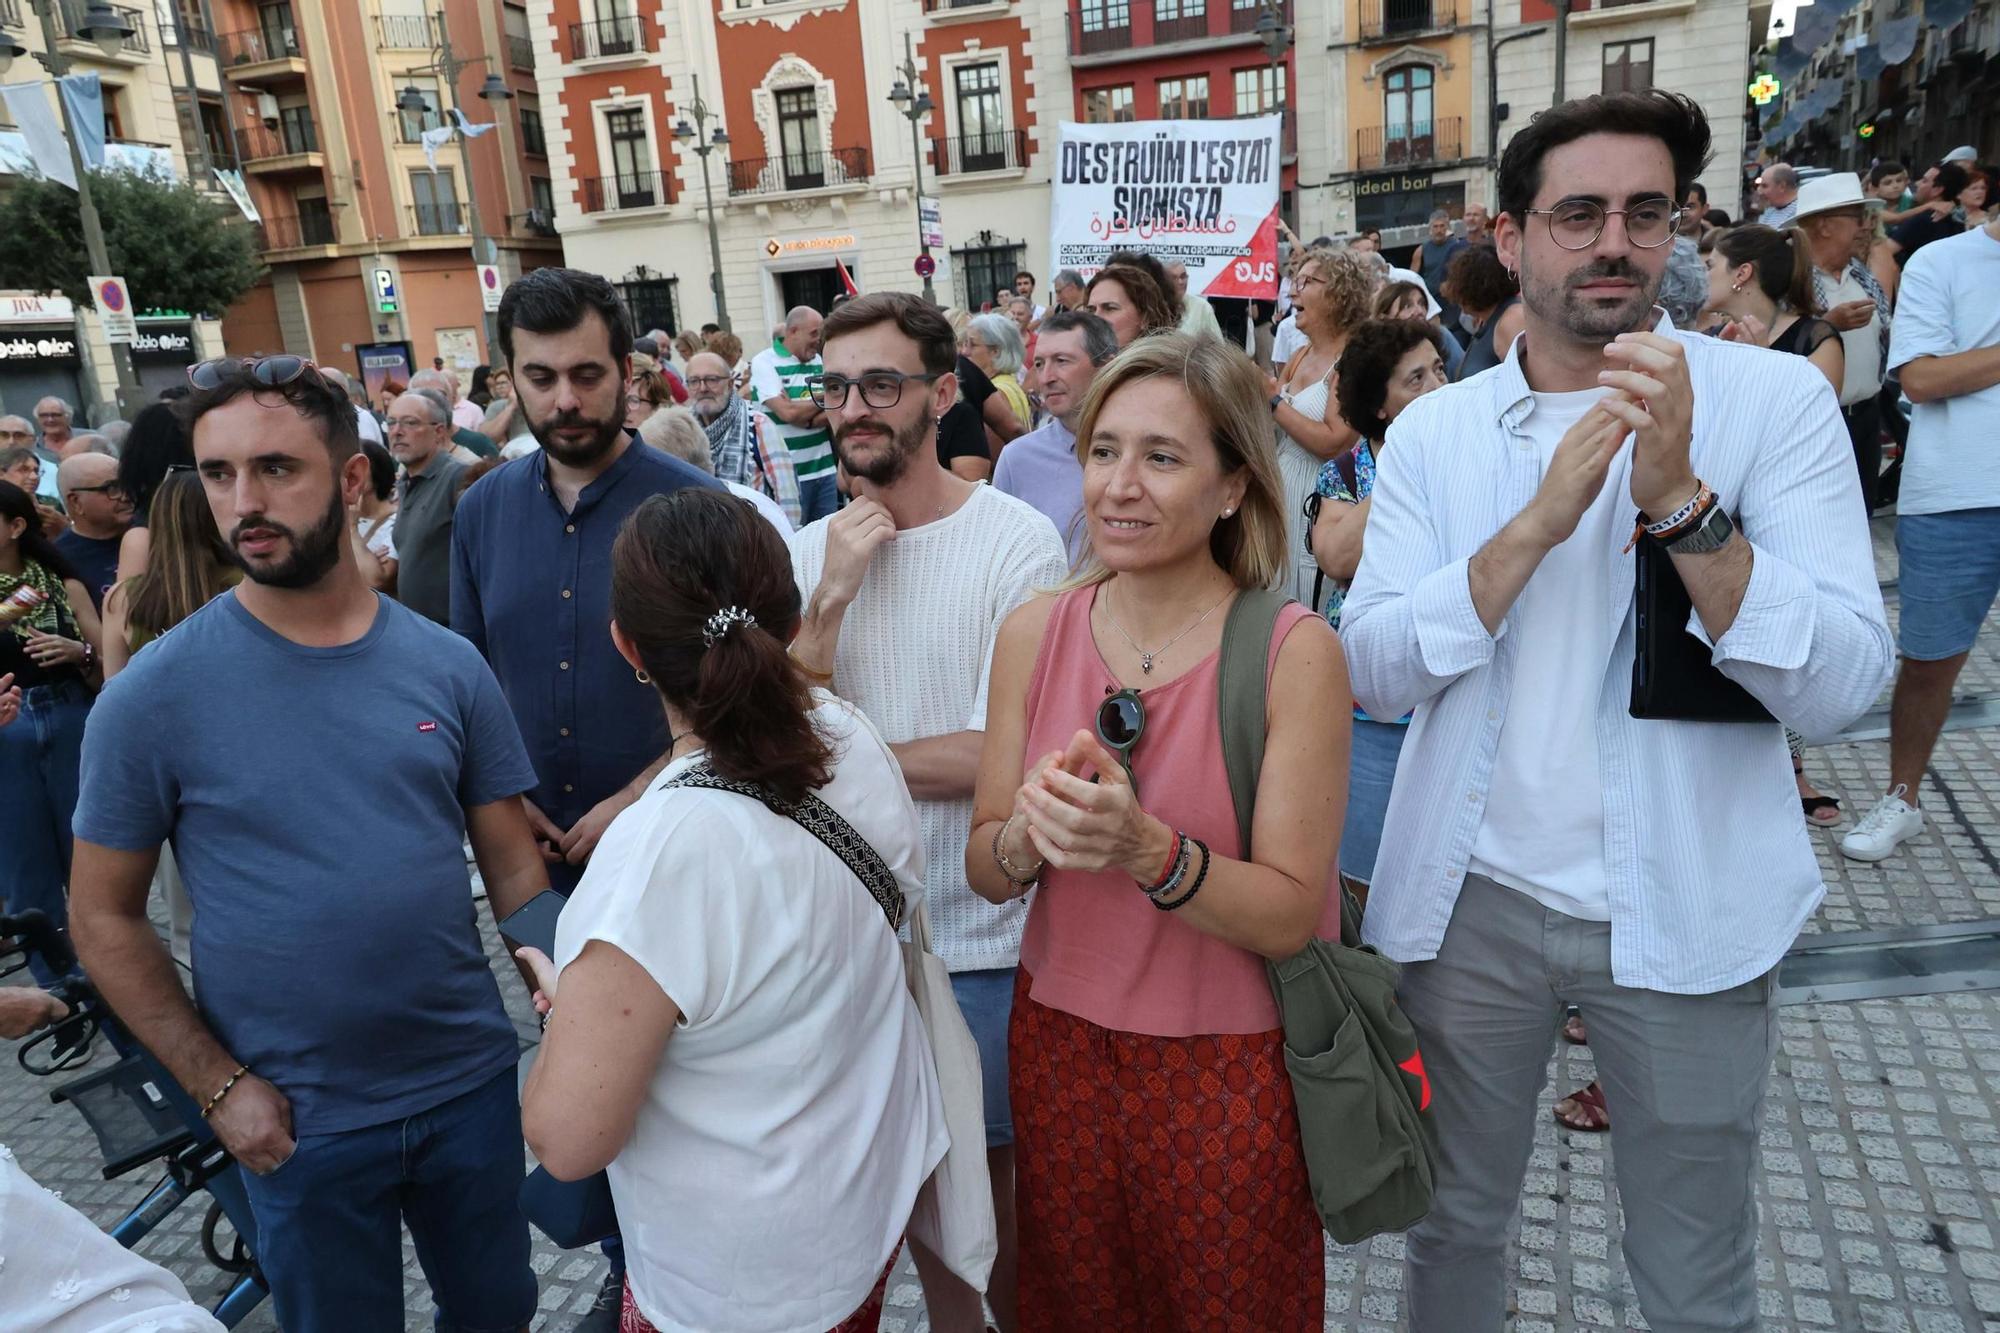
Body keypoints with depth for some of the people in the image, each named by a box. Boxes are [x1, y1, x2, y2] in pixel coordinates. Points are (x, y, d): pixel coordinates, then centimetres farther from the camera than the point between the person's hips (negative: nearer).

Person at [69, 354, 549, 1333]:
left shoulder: (446, 665, -5)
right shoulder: (154, 695, -10)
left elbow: (513, 862, 1)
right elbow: (105, 918, -3)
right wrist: (218, 1086, -8)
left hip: (471, 1080, 2)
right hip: (299, 1121, -2)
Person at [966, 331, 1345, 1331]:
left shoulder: (1293, 651, -16)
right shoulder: (1033, 633, -5)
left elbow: (1290, 917, -16)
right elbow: (986, 874, 0)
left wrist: (1145, 848, -32)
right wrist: (1029, 834, -22)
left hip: (1230, 1066, -3)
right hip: (1059, 1045, 3)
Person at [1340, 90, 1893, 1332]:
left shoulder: (1776, 397, -6)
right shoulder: (1435, 427, -1)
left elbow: (1842, 682, -16)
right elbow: (1376, 670, -11)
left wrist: (1678, 497, -27)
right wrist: (1539, 520, -23)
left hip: (1685, 914, -1)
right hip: (1473, 899, 1)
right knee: (1452, 1228, 20)